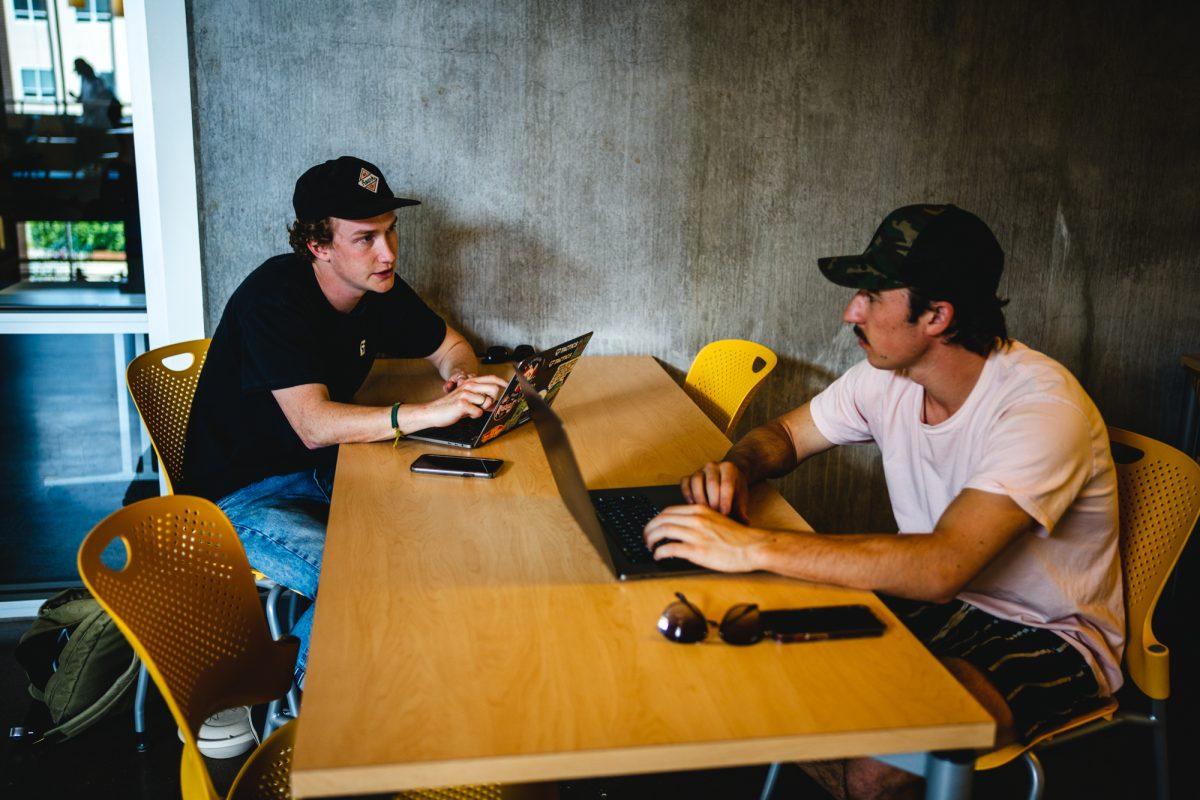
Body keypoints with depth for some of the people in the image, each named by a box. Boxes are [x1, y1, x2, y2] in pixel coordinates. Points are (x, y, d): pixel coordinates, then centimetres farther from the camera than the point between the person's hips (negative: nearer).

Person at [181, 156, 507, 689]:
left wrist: (462, 377, -10)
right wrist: (431, 413, -44)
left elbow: (450, 345, 15)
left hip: (322, 473, 7)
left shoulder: (379, 286, -2)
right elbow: (315, 425, -34)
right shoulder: (275, 296, -24)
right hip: (241, 495, -7)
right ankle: (300, 686, 0)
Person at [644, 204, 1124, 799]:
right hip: (936, 596, 7)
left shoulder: (1043, 408, -28)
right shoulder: (887, 374, -5)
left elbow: (942, 565, -41)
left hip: (1049, 639, -6)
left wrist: (751, 547, -44)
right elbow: (785, 433, 10)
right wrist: (735, 468, -15)